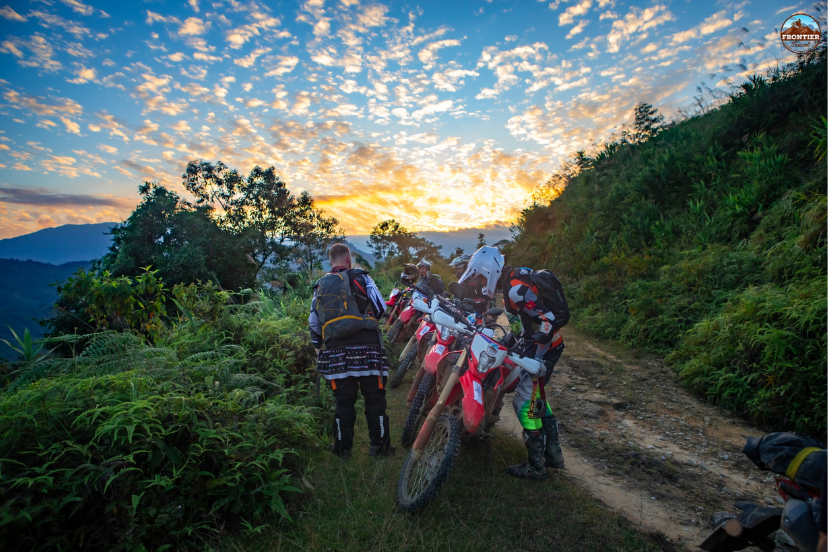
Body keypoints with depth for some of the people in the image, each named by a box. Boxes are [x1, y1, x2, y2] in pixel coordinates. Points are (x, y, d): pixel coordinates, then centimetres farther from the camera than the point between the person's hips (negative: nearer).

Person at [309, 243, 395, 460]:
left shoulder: (321, 285, 13)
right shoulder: (360, 277, 1)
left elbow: (314, 322, 13)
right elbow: (380, 308, 0)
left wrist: (318, 349, 22)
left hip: (335, 349, 3)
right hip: (365, 346, -3)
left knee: (343, 400, 11)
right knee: (375, 397, 7)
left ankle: (343, 448, 17)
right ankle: (379, 444, 12)